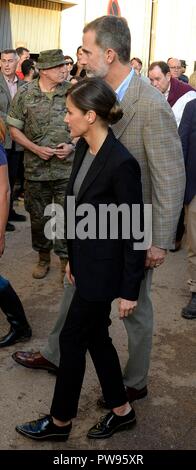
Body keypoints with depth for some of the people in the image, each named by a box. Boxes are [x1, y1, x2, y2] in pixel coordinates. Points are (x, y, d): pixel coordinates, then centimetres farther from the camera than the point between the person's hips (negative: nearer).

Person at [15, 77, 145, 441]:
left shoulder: (121, 164, -23)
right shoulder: (83, 148, 2)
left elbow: (134, 231, -18)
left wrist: (130, 290, -13)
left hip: (103, 269, -8)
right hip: (86, 261, 8)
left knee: (72, 339, 7)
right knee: (95, 337, 17)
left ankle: (60, 422, 29)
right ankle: (122, 411, 37)